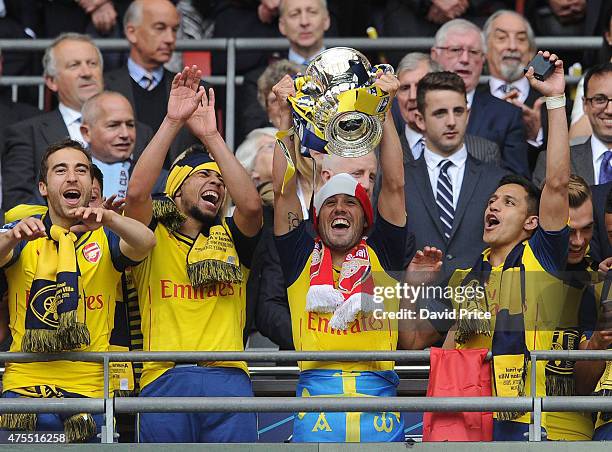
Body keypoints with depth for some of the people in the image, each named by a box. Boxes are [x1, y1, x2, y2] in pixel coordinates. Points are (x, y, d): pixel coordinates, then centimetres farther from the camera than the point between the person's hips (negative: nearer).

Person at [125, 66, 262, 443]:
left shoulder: (231, 239, 19)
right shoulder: (152, 236, 13)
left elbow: (252, 205, -2)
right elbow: (137, 192, -7)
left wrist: (211, 135, -2)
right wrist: (173, 121, -8)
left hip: (230, 382, 2)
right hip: (165, 380, -2)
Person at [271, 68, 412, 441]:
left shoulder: (380, 254, 15)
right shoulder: (303, 256, 15)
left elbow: (394, 185, 9)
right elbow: (284, 190, 11)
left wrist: (384, 111, 5)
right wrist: (286, 116, 7)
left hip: (377, 392, 0)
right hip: (317, 391, 0)